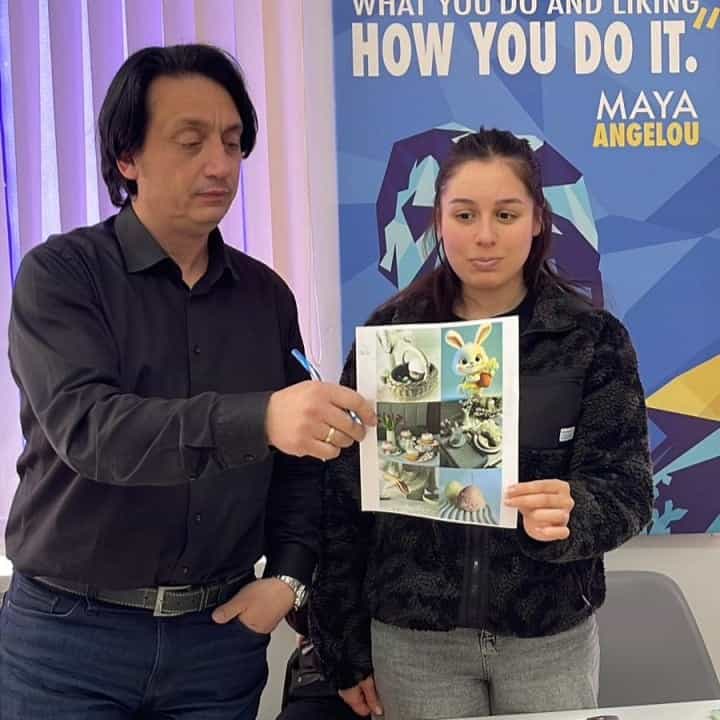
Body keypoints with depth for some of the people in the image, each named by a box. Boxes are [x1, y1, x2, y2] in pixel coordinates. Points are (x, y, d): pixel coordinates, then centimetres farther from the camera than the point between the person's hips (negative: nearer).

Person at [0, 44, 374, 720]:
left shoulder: (266, 295, 5)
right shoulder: (61, 274, -9)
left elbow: (298, 456, 10)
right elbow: (88, 427, -25)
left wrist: (288, 572, -4)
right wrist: (258, 419, -39)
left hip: (221, 633, 4)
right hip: (69, 633, -3)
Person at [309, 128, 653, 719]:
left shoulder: (593, 338, -6)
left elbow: (626, 490, -8)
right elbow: (345, 498, -2)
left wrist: (569, 515, -31)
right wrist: (346, 649, -1)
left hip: (551, 640, 0)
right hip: (413, 641, 0)